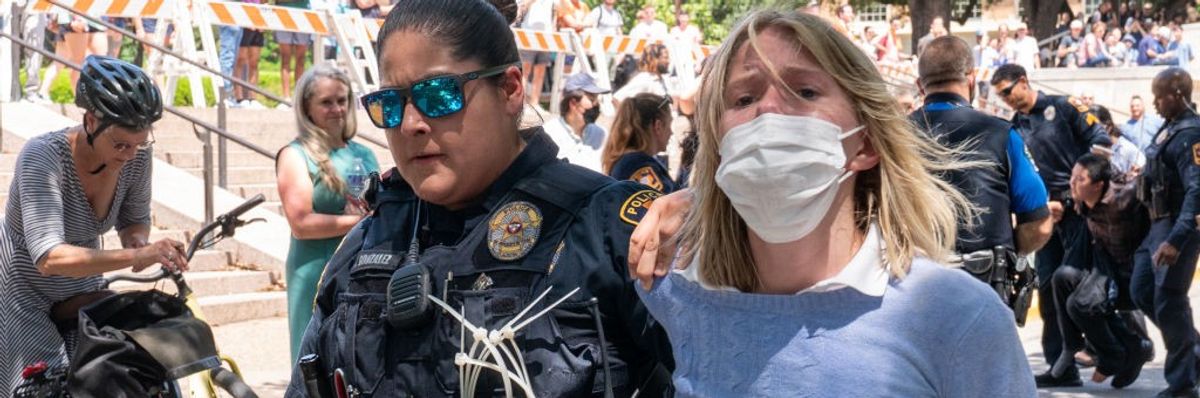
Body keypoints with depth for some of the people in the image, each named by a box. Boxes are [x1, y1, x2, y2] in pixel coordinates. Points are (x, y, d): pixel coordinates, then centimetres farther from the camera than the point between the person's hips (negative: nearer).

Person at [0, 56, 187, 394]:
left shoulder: (136, 155, -15)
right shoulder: (43, 156, -29)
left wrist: (137, 240, -19)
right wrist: (136, 256, -48)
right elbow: (49, 258, -39)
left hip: (82, 292, 5)